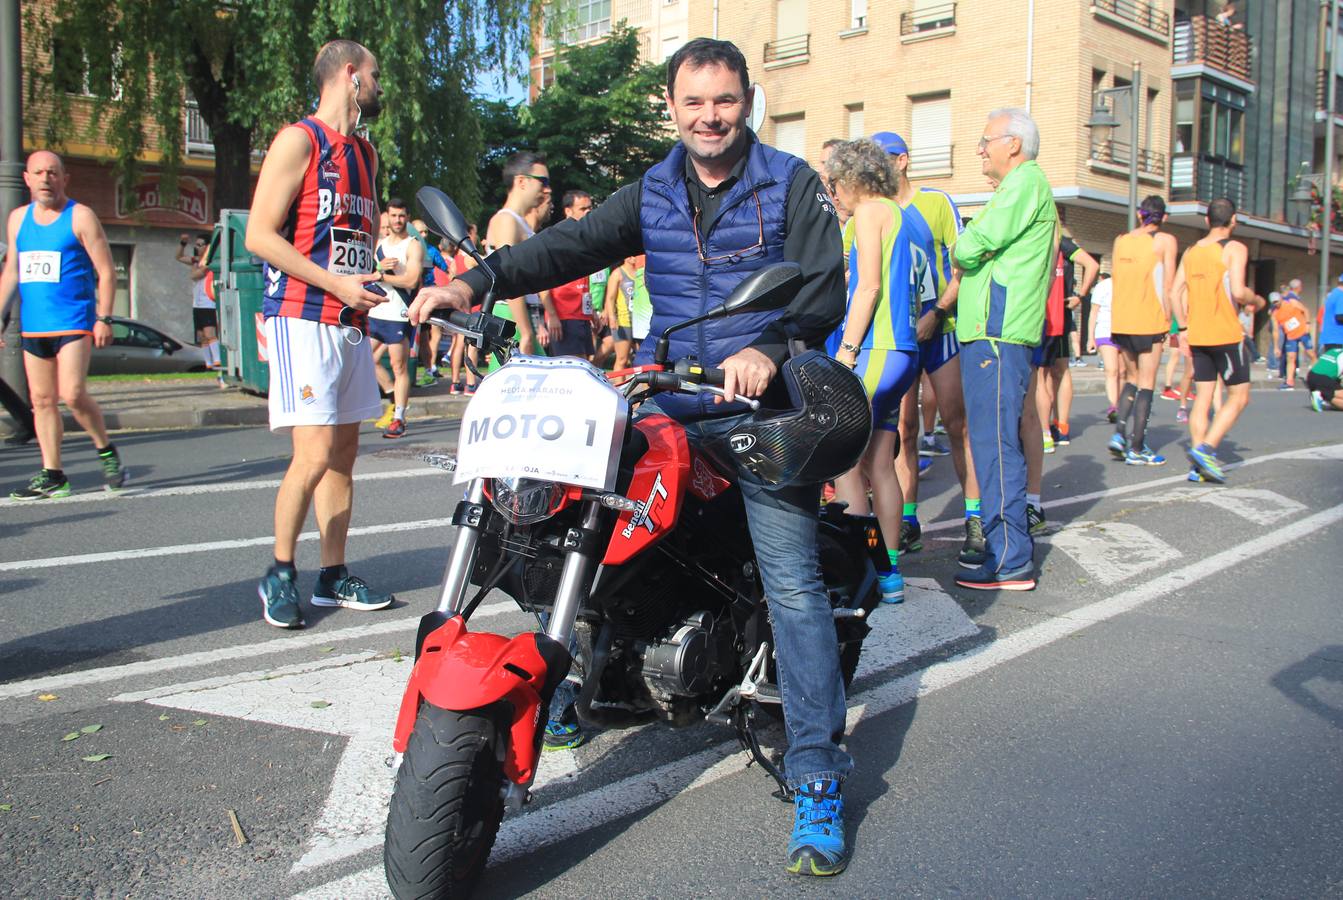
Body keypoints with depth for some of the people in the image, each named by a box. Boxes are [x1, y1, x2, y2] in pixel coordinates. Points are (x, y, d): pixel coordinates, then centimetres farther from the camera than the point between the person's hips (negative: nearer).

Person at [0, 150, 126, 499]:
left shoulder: (80, 217, -2)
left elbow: (106, 271, -3)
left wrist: (104, 317, -11)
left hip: (74, 323, -6)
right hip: (32, 326, 6)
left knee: (72, 394, -16)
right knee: (41, 400, 5)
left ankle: (107, 453, 5)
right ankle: (51, 475, 10)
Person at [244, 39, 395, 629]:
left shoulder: (366, 155, 20)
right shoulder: (299, 141, -6)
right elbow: (260, 236, -13)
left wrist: (366, 283, 12)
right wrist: (335, 282, -17)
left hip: (351, 323, 8)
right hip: (303, 320, -8)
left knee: (344, 453, 8)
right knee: (315, 455, -13)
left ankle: (333, 576, 16)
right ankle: (279, 574, 3)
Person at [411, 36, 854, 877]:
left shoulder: (792, 184, 3)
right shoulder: (652, 194, 15)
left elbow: (825, 289, -7)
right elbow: (573, 245, 2)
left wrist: (769, 349, -27)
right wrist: (476, 281, -14)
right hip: (669, 407, 5)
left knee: (793, 584, -11)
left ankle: (818, 780, -7)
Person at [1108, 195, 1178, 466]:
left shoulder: (1121, 240, 12)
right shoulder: (1165, 241, -2)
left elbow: (1116, 281, 12)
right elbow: (1168, 286, -7)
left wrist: (1118, 321, 15)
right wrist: (1170, 322, -1)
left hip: (1120, 320, 5)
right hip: (1150, 320, -5)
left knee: (1131, 378, 19)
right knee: (1147, 383, 1)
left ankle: (1120, 433, 4)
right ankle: (1136, 448, 0)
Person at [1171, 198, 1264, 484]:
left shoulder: (1190, 252, 11)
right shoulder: (1235, 249, -7)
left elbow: (1176, 292, 8)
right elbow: (1238, 291, -19)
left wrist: (1184, 328, 14)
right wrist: (1256, 300, 1)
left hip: (1198, 336, 6)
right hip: (1227, 334, -6)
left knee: (1203, 396, 8)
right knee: (1239, 396, 4)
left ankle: (1199, 465, 3)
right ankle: (1205, 449, -11)